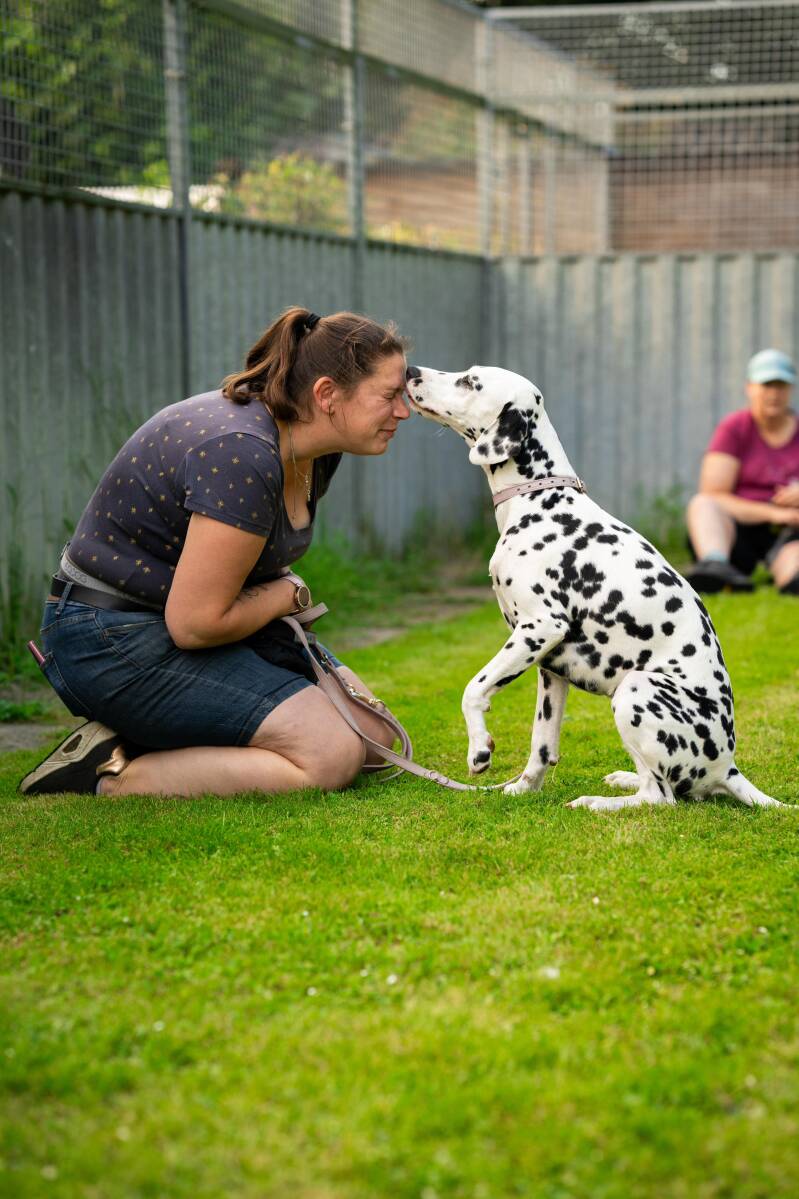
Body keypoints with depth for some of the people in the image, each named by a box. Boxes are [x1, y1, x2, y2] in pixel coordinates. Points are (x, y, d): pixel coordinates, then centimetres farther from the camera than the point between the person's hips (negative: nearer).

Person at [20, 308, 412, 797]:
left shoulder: (317, 452, 3)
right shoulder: (242, 453, -27)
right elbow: (194, 623, -26)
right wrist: (286, 594, -9)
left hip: (191, 618, 10)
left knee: (373, 733, 7)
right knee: (332, 756, -19)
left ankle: (150, 739, 6)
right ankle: (113, 775, -11)